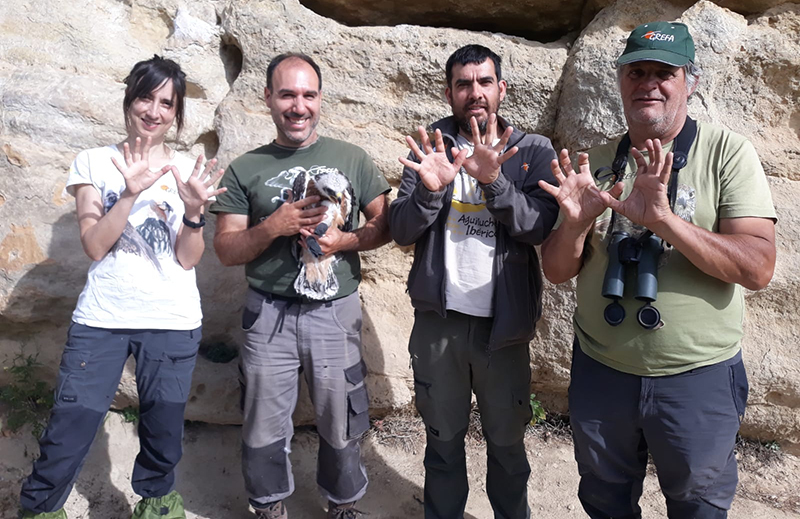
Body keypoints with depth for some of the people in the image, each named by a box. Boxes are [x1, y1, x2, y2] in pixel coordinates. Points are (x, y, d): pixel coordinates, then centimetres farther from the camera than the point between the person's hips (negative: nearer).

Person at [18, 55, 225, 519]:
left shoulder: (188, 171, 3)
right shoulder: (94, 163, 3)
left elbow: (188, 259, -2)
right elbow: (95, 246, -7)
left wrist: (194, 211, -20)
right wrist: (132, 192, -20)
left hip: (173, 323, 1)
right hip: (101, 317, 0)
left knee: (163, 430, 9)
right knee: (70, 427, 0)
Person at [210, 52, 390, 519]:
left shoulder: (352, 159, 4)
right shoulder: (245, 169, 4)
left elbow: (386, 224, 4)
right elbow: (226, 250, 2)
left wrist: (343, 241, -14)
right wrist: (273, 226, -16)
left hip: (336, 310, 0)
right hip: (269, 312, 1)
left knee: (341, 425, 10)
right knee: (266, 428, 11)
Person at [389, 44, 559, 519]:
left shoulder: (533, 151, 1)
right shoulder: (432, 145, 3)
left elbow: (539, 227, -13)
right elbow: (401, 230, -5)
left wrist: (492, 180, -28)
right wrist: (430, 190, -24)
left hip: (504, 323, 0)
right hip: (439, 319, 1)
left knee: (508, 443, 13)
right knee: (443, 439, 16)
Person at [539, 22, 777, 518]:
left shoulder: (728, 152, -8)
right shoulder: (597, 163, 1)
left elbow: (758, 268, -18)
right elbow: (558, 270, 0)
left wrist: (663, 219, -31)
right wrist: (575, 222, -21)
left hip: (698, 378, -2)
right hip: (600, 372, 3)